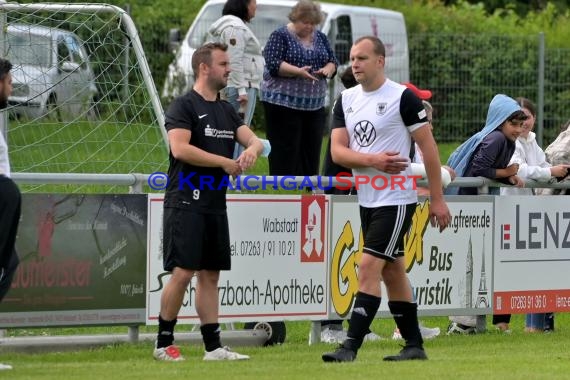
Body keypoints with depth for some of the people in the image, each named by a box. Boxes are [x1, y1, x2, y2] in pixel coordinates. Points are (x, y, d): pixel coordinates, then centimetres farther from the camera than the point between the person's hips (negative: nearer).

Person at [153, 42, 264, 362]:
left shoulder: (227, 110, 17)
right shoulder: (184, 107, -7)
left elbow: (254, 139, 11)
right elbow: (180, 148, -19)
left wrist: (252, 148, -15)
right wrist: (226, 162, -14)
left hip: (216, 204, 8)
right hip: (186, 202, -8)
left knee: (210, 275, 7)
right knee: (183, 272, -10)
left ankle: (213, 347, 8)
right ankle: (164, 344, -2)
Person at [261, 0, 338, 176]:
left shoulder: (320, 37, 12)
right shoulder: (280, 36, -5)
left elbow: (333, 61, 12)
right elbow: (273, 64, -14)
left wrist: (328, 69, -11)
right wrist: (298, 71, -27)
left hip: (314, 103, 6)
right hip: (283, 101, -6)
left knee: (311, 149, 4)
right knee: (285, 150, -8)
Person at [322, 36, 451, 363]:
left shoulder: (403, 97, -11)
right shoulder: (346, 100, 8)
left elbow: (428, 147, -9)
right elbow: (337, 151, 1)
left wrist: (437, 199, -10)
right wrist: (372, 160, -18)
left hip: (396, 199, -7)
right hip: (367, 199, 7)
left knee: (369, 267, -14)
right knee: (392, 271, 12)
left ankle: (351, 347, -17)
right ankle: (415, 346, 20)